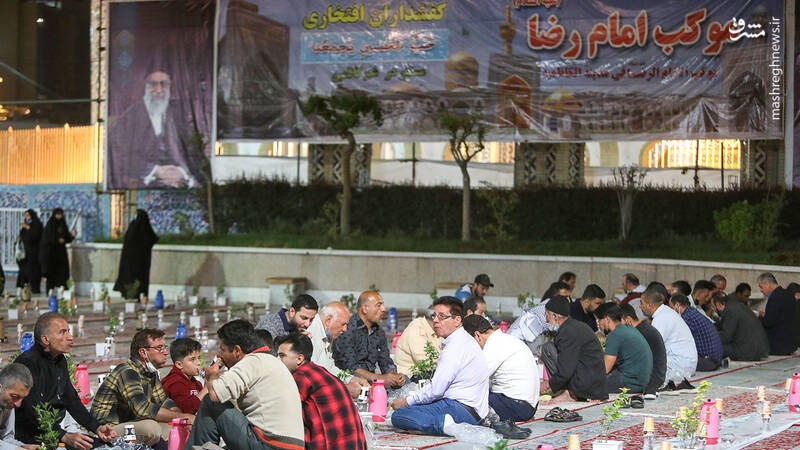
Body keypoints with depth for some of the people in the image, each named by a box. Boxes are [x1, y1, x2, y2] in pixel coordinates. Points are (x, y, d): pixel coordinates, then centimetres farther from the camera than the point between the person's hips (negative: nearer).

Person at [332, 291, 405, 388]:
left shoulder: (379, 331, 15)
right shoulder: (348, 329, -12)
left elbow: (386, 362, 16)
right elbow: (349, 367, -20)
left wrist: (394, 376, -8)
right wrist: (380, 378, -26)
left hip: (371, 382, 7)